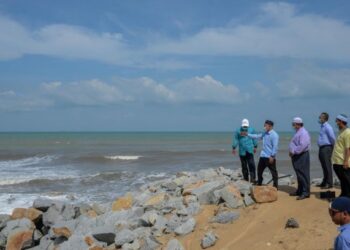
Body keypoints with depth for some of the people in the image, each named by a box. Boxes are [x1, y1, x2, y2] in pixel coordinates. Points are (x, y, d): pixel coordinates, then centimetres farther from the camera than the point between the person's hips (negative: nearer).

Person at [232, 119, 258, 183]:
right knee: (244, 166, 8)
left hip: (250, 151, 0)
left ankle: (252, 178, -12)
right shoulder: (238, 131, 1)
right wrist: (234, 148, -5)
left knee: (252, 165, -12)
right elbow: (235, 139, 0)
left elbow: (254, 138, 13)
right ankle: (246, 179, 17)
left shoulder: (251, 130, 4)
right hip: (242, 152, 1)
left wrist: (255, 147, 15)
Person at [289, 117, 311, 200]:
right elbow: (293, 144, 21)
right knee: (299, 174, 16)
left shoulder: (303, 133, -16)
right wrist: (291, 151, 5)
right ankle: (300, 191, 25)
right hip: (297, 156, 10)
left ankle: (306, 193, -1)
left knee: (303, 174, -5)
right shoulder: (298, 132, 16)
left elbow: (302, 146, -25)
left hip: (302, 156, -10)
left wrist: (293, 152, -17)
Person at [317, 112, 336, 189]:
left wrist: (333, 147, -8)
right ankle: (324, 182, 22)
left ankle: (329, 184, -2)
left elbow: (333, 138, -20)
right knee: (324, 167, 14)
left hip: (326, 149, -10)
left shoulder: (328, 127, -14)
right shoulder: (323, 127, 16)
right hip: (322, 148, 10)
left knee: (327, 166, -6)